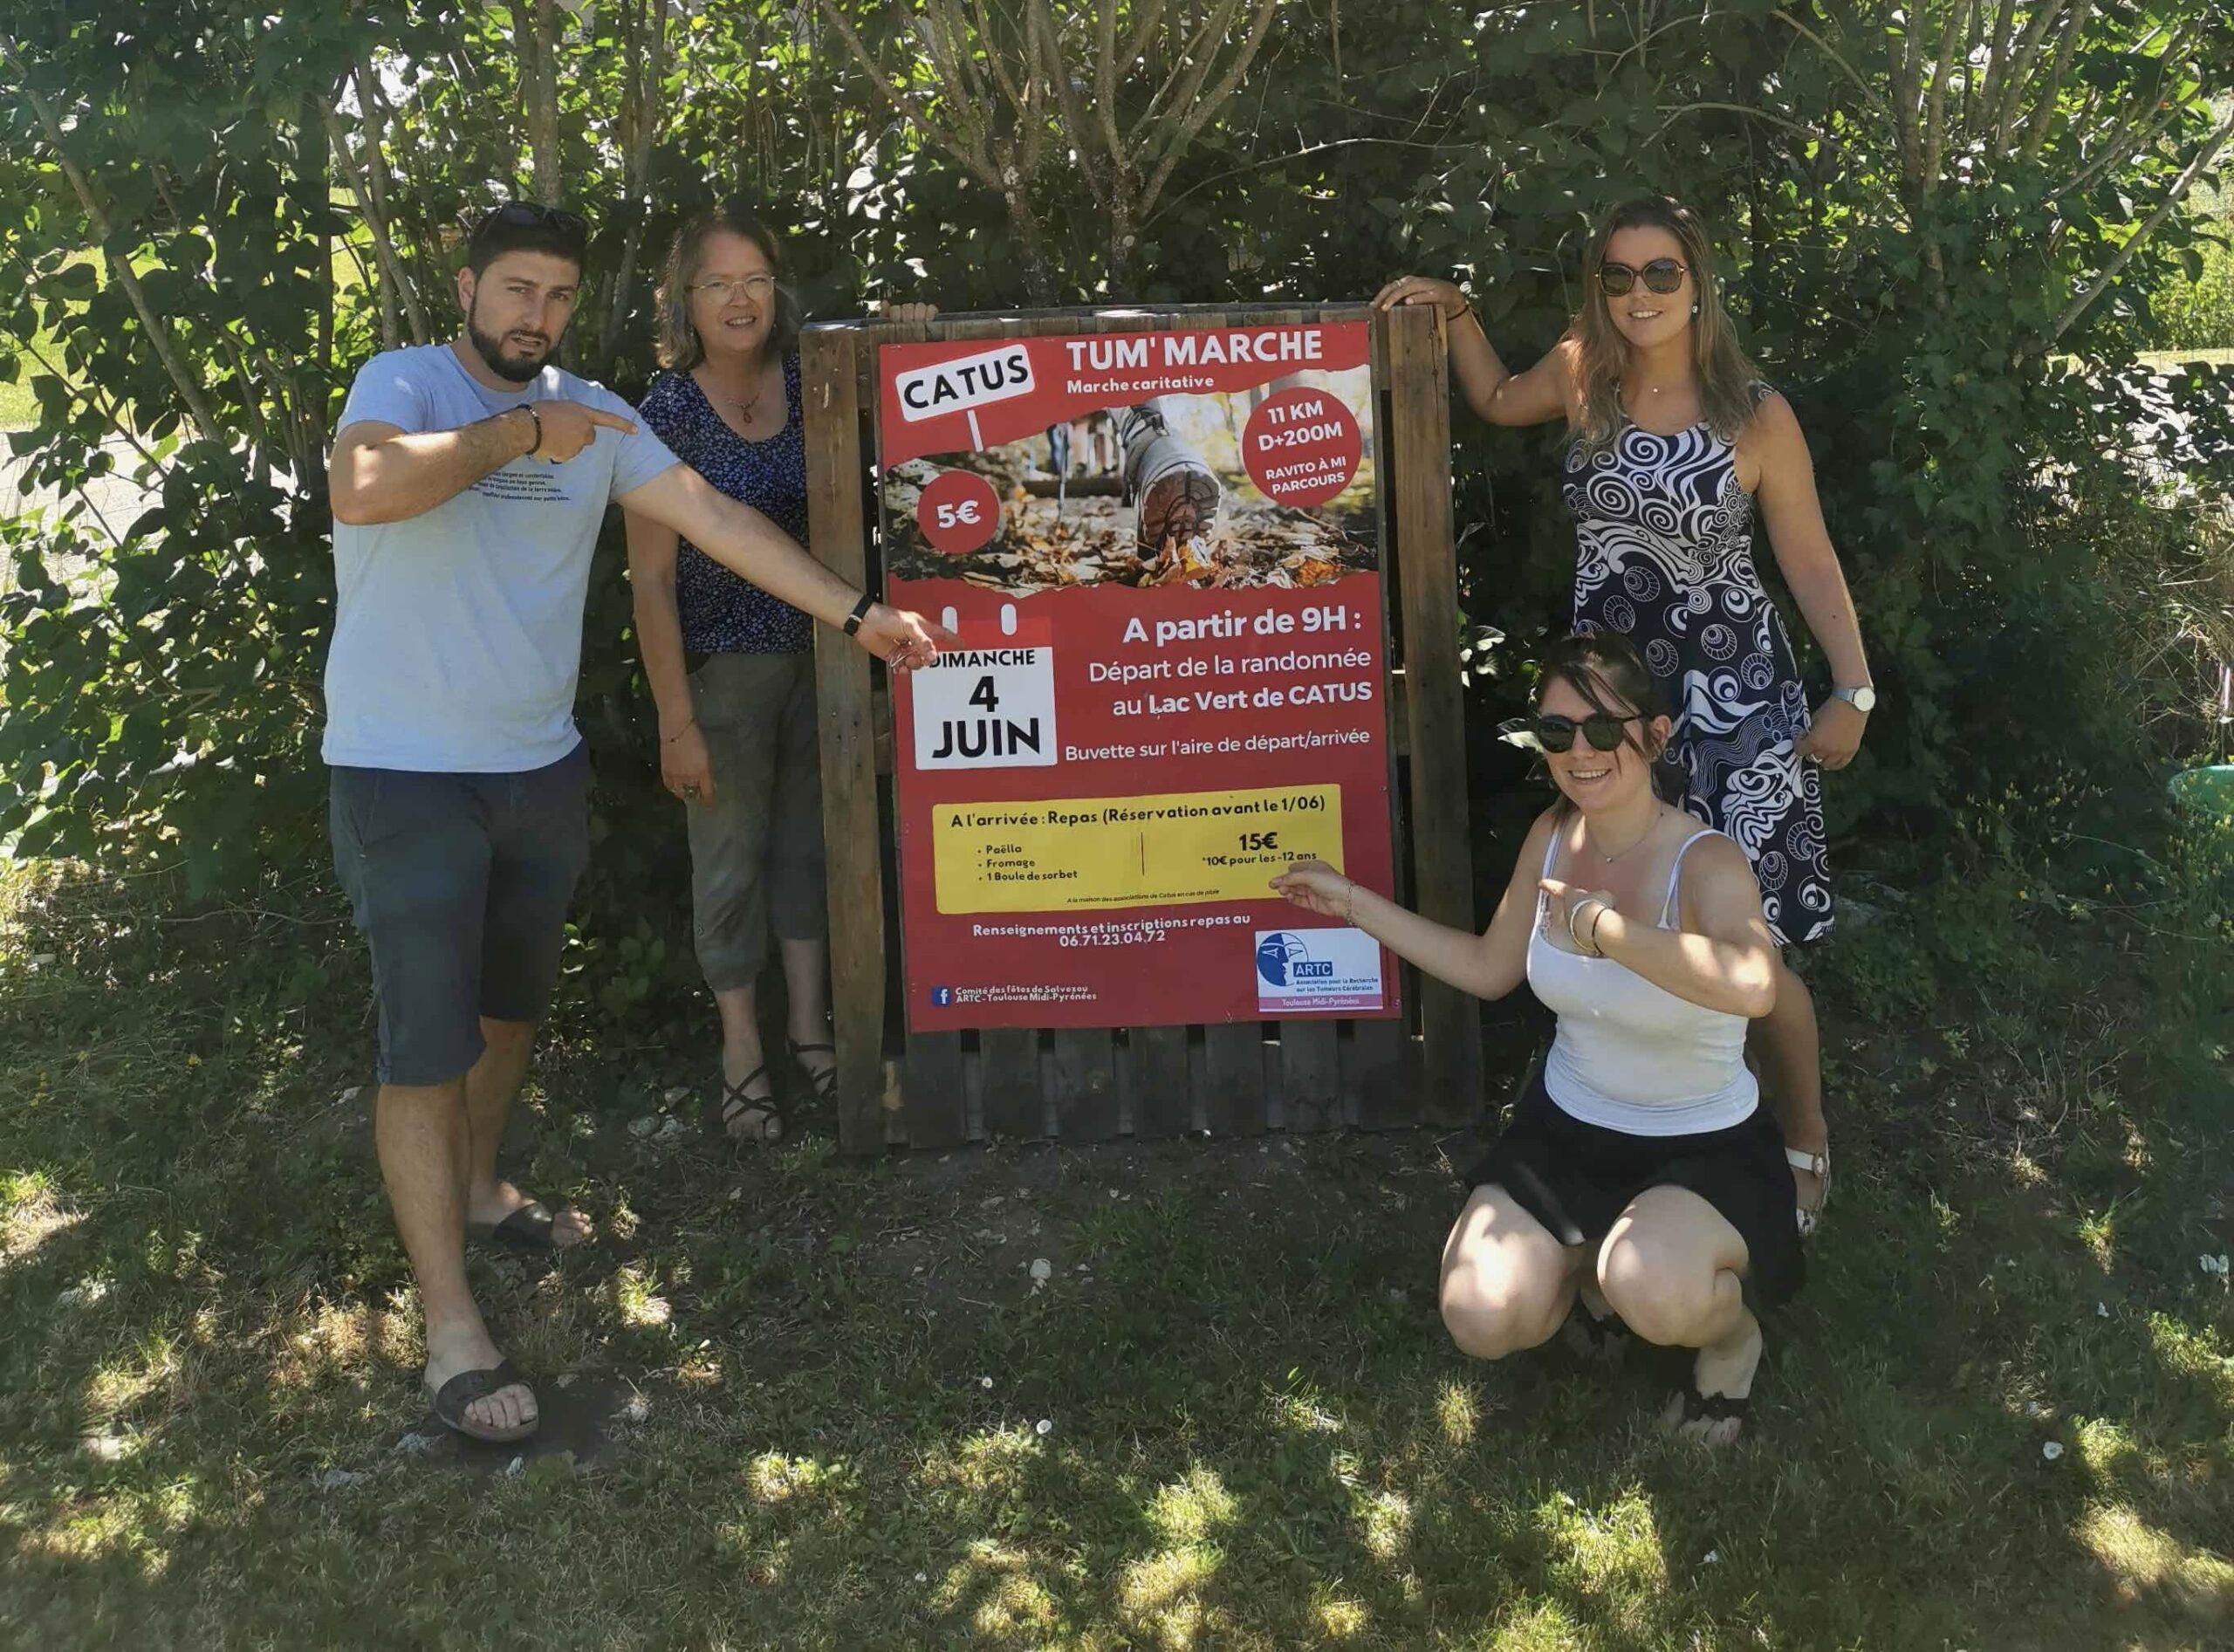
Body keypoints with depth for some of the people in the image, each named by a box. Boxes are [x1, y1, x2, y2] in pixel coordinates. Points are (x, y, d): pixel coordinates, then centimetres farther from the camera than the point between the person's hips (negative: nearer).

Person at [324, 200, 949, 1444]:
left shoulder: (592, 414, 6)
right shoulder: (406, 381, -9)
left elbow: (717, 519, 2)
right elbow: (361, 492, -31)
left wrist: (856, 614, -3)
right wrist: (521, 433, -21)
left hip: (540, 767, 6)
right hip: (407, 773, -6)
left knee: (513, 1003, 21)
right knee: (429, 1040, -5)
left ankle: (478, 1190, 45)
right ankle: (453, 1329, 1)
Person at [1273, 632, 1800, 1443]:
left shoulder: (1707, 863, -25)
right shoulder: (1552, 836, -6)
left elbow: (1753, 986, -49)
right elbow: (1488, 969, 10)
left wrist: (1599, 925, -45)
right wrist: (1355, 902, 8)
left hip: (1704, 1148, -5)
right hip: (1567, 1124, 5)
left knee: (1651, 1292, -35)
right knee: (1484, 1322, -13)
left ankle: (1731, 1333, 3)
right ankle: (1588, 1254, 21)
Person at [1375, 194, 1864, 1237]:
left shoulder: (1755, 415, -9)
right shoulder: (1582, 377, 2)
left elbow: (1809, 560, -3)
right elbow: (1495, 399, 25)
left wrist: (1855, 690, -8)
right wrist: (1457, 313, 13)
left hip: (1728, 701, -4)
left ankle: (1805, 1148, 16)